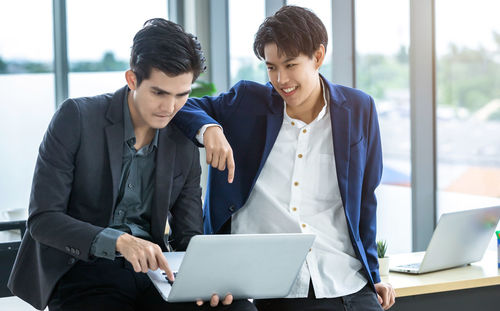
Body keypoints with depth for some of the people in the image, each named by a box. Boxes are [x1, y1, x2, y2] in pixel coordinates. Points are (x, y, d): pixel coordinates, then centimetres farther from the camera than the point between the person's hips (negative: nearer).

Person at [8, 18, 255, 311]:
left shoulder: (184, 145, 6)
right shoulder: (76, 117, -7)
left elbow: (188, 235, 10)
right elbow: (42, 220, -11)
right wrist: (119, 241, -27)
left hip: (152, 271, 4)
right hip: (83, 271, -4)